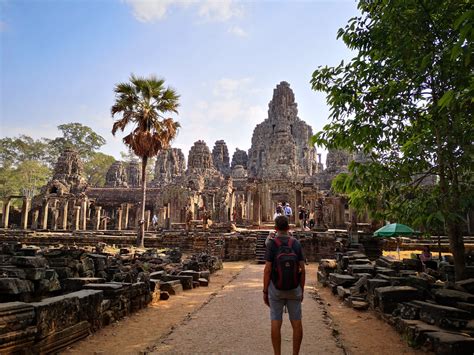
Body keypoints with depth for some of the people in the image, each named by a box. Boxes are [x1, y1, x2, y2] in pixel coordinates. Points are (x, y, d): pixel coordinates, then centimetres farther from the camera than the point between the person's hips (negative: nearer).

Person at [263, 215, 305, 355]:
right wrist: (302, 290, 8)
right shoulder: (296, 243, -2)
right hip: (294, 288, 2)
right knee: (296, 323, 11)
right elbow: (302, 269, -3)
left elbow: (267, 270, -13)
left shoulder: (271, 244, -10)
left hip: (276, 288, -2)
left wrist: (265, 292, -5)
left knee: (276, 323, 5)